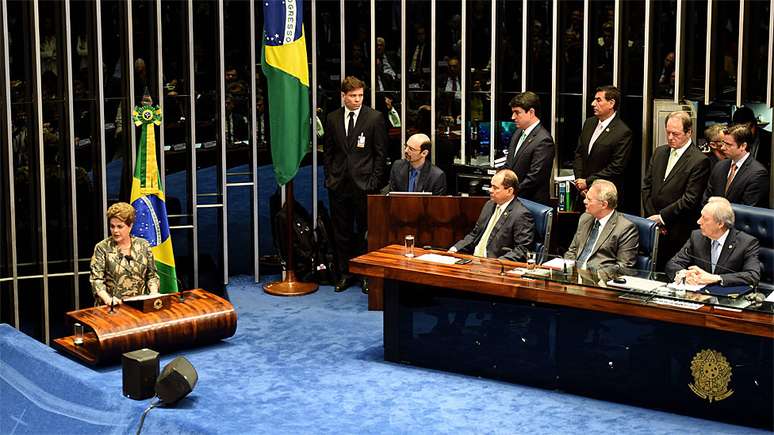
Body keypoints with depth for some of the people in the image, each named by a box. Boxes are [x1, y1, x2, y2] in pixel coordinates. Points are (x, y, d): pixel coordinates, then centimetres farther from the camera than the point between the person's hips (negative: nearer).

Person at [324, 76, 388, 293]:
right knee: (342, 232, 8)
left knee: (366, 231, 2)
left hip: (364, 184, -3)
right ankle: (345, 273, 19)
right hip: (339, 184, 3)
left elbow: (381, 152, -2)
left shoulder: (375, 118, -2)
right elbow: (328, 151, 13)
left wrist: (375, 181, -6)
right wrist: (329, 177, 5)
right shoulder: (332, 118, 8)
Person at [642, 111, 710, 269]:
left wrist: (662, 217, -12)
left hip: (677, 233, -5)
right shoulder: (659, 152, 13)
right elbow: (646, 186, 12)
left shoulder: (700, 161, -9)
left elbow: (690, 200, -14)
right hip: (653, 227, 5)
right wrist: (651, 216, 1)